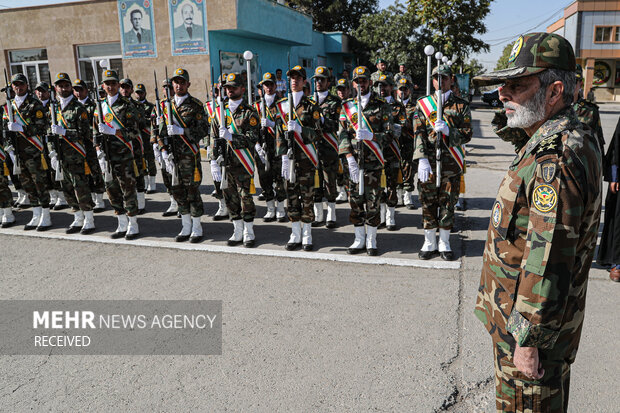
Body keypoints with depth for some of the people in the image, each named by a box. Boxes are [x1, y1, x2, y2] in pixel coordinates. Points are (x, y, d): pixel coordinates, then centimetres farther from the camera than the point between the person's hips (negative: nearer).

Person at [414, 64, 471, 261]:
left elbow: (467, 135, 1)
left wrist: (447, 130, -18)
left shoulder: (461, 105, 6)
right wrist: (422, 160, -13)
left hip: (451, 164, 0)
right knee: (428, 204, 5)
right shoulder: (422, 104, 7)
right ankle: (429, 244, 19)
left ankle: (444, 244, 20)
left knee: (448, 204, 6)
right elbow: (418, 133, -1)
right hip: (428, 163, 0)